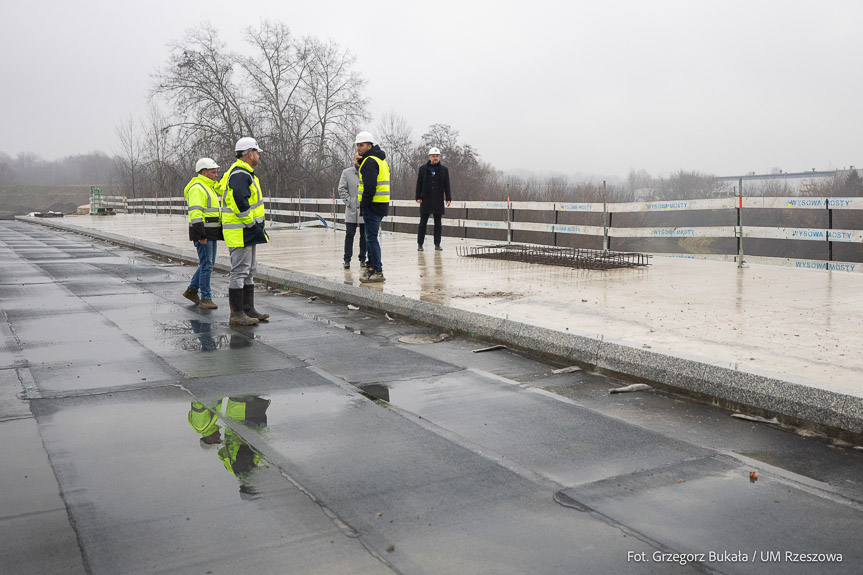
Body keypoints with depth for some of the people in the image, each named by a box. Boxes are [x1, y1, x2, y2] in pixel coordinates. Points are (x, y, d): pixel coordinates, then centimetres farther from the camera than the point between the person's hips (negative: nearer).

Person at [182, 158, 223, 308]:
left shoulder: (209, 187, 20)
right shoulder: (197, 188, -13)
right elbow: (195, 212, -20)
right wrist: (201, 235, -25)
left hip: (211, 233, 10)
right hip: (202, 233, -10)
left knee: (208, 263, 14)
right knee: (206, 264, -7)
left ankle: (191, 290, 25)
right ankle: (205, 299, -2)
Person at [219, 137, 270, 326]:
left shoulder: (244, 173, 19)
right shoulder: (240, 175, -16)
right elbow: (240, 204, -27)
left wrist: (257, 226, 20)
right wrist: (254, 226, -21)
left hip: (246, 232, 11)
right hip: (240, 232, -11)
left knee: (249, 271, 15)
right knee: (239, 271, -7)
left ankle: (248, 309, 23)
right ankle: (236, 314, -2)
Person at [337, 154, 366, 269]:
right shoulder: (346, 172, 5)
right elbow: (342, 189, 3)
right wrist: (349, 201, -7)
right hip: (351, 210, -1)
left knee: (364, 235, 7)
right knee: (349, 235, -3)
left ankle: (362, 258, 17)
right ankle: (347, 259, 2)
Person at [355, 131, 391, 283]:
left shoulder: (369, 161, -14)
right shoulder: (381, 159, 19)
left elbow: (370, 186, -22)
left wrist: (364, 204, -16)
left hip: (373, 206, -10)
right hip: (381, 204, 10)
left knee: (371, 238, -7)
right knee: (371, 238, 18)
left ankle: (378, 272, -6)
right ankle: (372, 267, 24)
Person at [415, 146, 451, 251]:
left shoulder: (444, 169, 6)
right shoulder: (423, 168, 4)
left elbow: (447, 185, 6)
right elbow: (419, 184, 5)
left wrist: (448, 199, 0)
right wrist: (418, 197, -2)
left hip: (438, 200, 1)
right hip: (426, 200, -1)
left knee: (438, 223, 5)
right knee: (423, 223, 1)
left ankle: (437, 244, 9)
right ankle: (420, 244, 6)